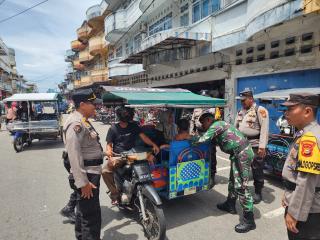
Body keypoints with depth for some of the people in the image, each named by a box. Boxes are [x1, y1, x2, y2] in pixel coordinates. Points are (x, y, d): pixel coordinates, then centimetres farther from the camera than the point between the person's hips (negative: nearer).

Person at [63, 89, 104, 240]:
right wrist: (83, 182, -27)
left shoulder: (83, 121, 12)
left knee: (84, 209, 25)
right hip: (87, 176, -11)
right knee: (91, 215, -2)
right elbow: (74, 155, -28)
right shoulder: (76, 123, -21)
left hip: (91, 173, 11)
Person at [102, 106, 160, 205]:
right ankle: (115, 194, -7)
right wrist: (108, 151, -21)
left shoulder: (134, 126, 8)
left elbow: (143, 136, 0)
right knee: (105, 171, -26)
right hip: (117, 156, -1)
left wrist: (153, 144, -17)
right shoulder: (113, 128, 3)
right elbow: (109, 144, 2)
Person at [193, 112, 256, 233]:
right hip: (239, 153, 11)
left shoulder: (215, 125, -12)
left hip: (242, 154, -11)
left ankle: (249, 220, 1)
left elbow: (203, 139, -22)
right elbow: (211, 141, 19)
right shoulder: (219, 125, 18)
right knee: (232, 180, 21)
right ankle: (230, 205, 38)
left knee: (240, 186, -7)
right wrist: (195, 138, 12)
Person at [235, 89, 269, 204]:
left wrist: (262, 147, -20)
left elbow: (264, 129, -16)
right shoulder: (241, 111, 13)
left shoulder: (260, 110, -10)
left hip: (256, 146, -7)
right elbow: (235, 127, 19)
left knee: (257, 170, 5)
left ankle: (258, 193, 21)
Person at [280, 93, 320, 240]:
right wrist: (288, 196, 20)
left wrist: (294, 213, -21)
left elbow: (306, 183, -27)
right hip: (303, 205, 9)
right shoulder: (306, 135, 6)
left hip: (306, 210, -9)